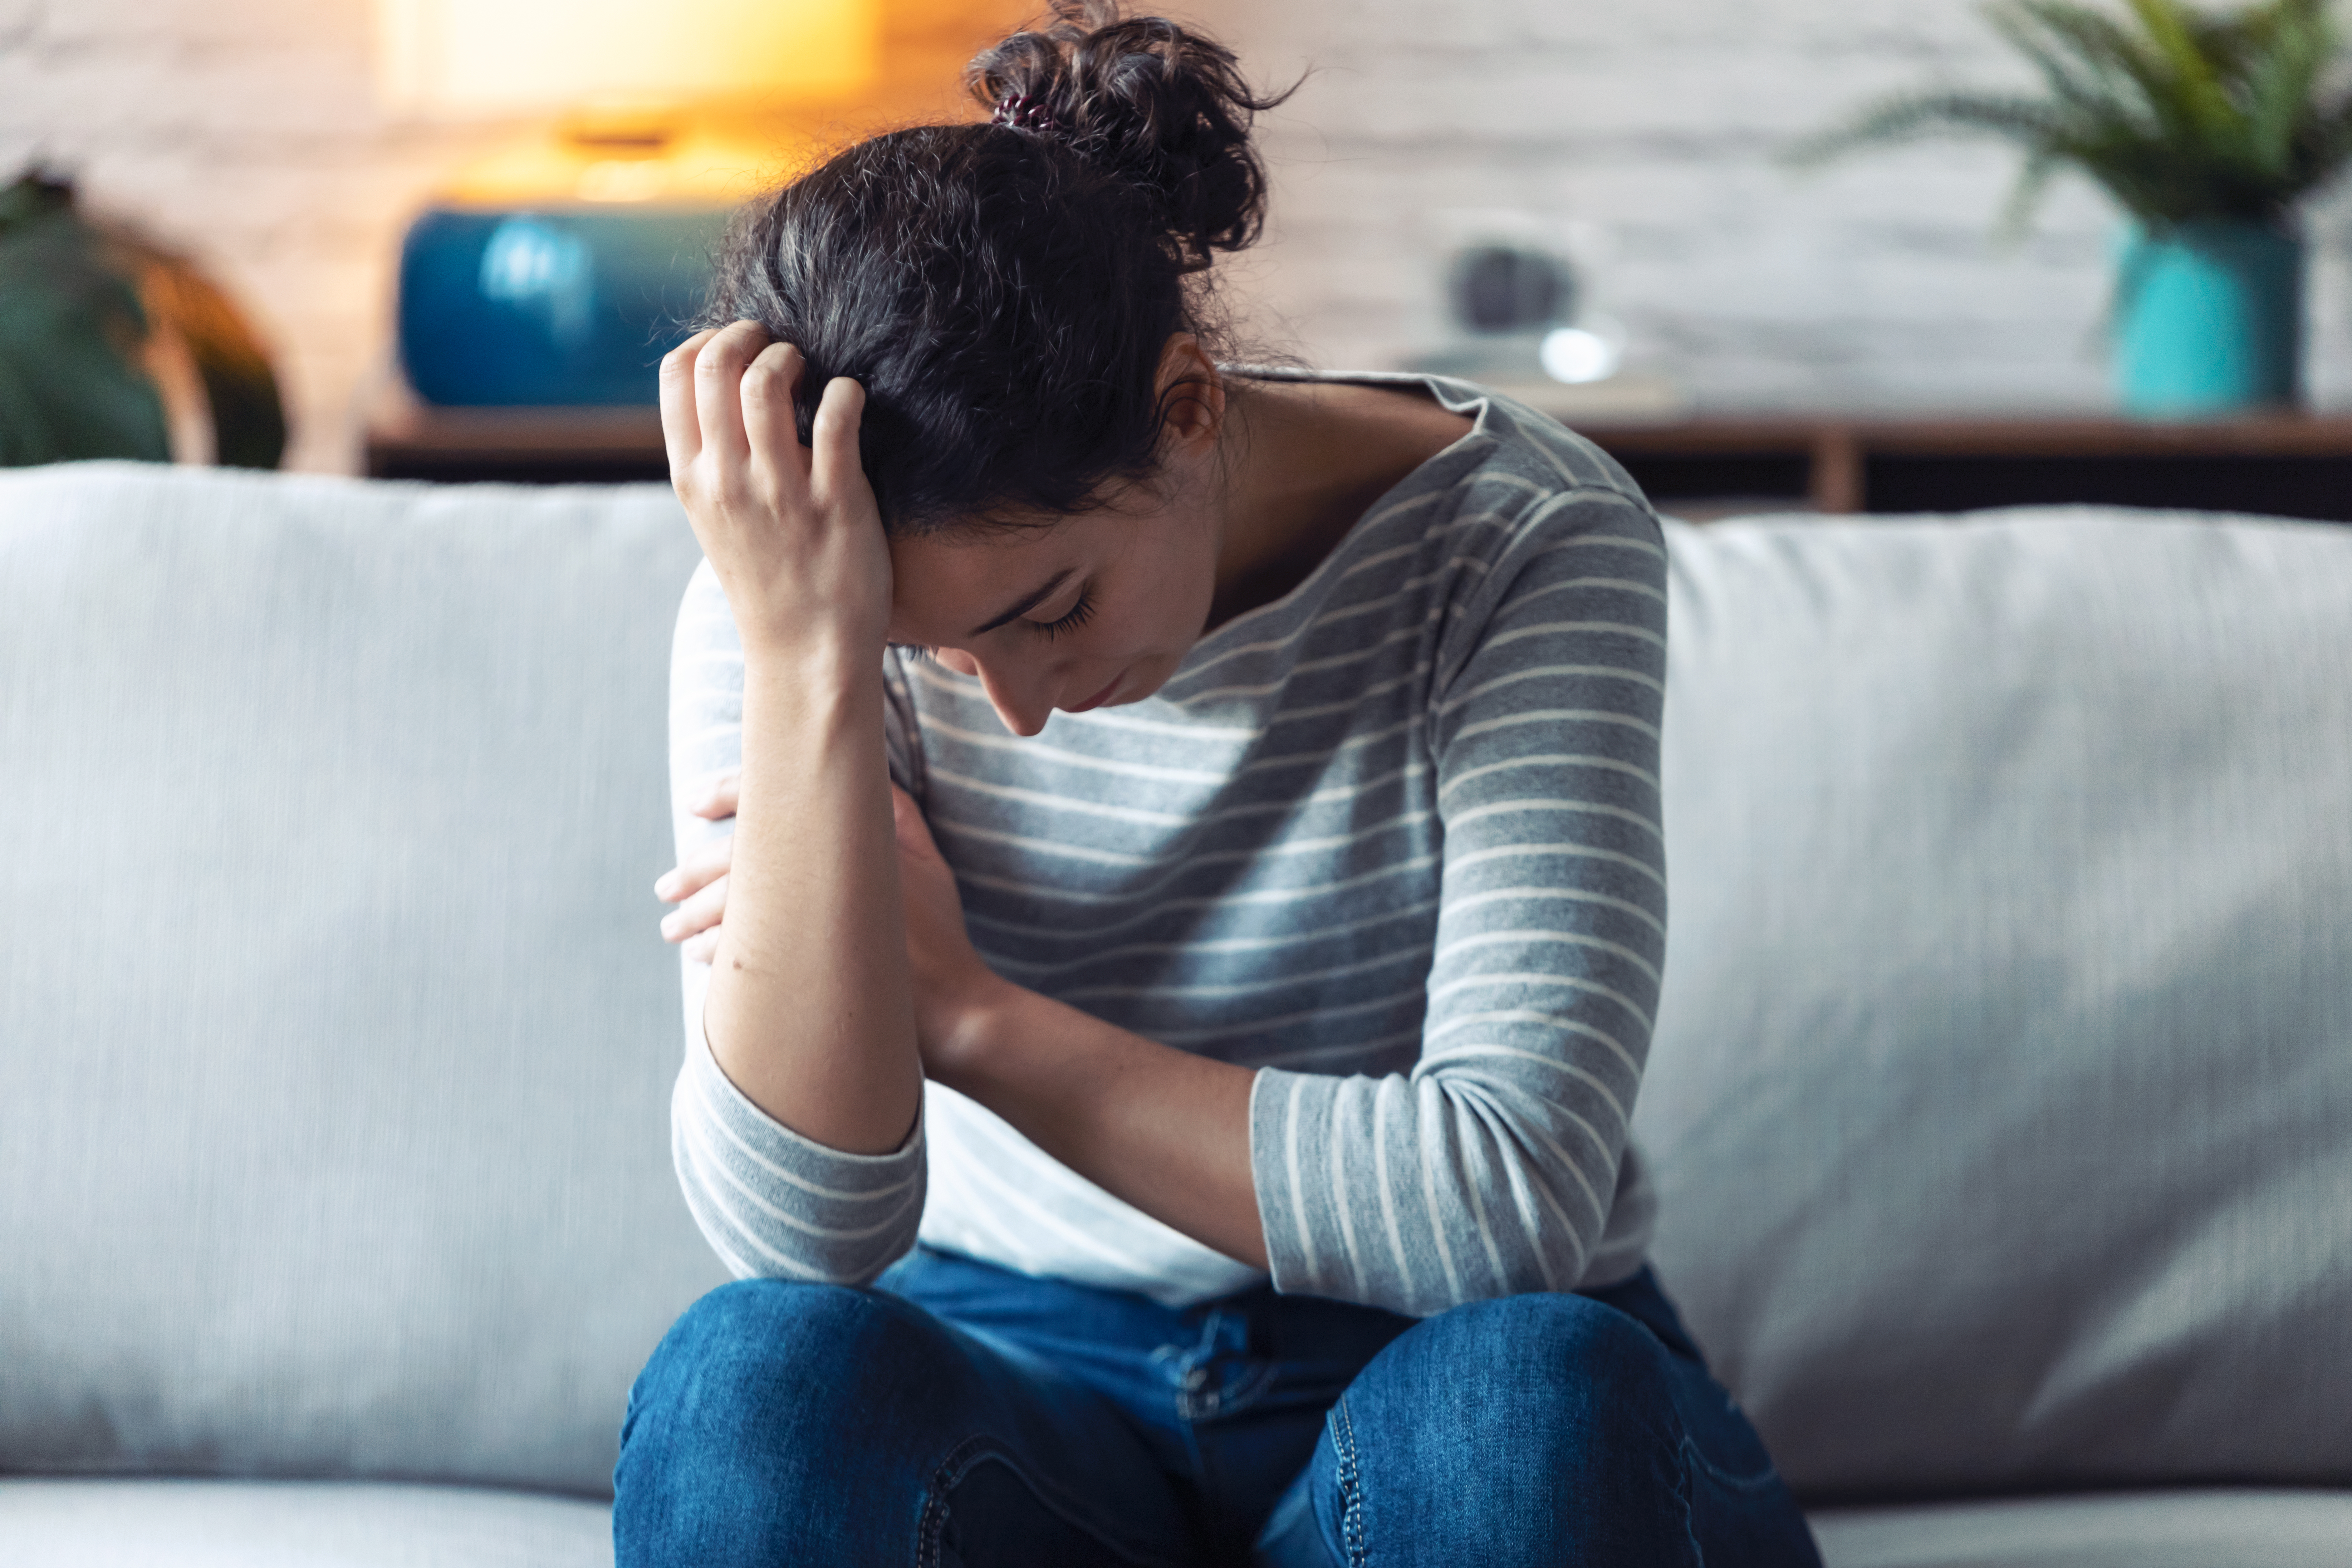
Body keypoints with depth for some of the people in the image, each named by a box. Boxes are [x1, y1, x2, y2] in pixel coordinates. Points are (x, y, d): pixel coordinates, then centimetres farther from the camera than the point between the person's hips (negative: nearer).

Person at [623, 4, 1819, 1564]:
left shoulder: (1522, 538, -14)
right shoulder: (790, 595, -10)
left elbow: (1510, 1195, -23)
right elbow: (803, 1239, -21)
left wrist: (963, 1009, -17)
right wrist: (809, 674, -30)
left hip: (1425, 1378, 1)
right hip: (1019, 1386, 0)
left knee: (1531, 1393, -34)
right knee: (760, 1374, -33)